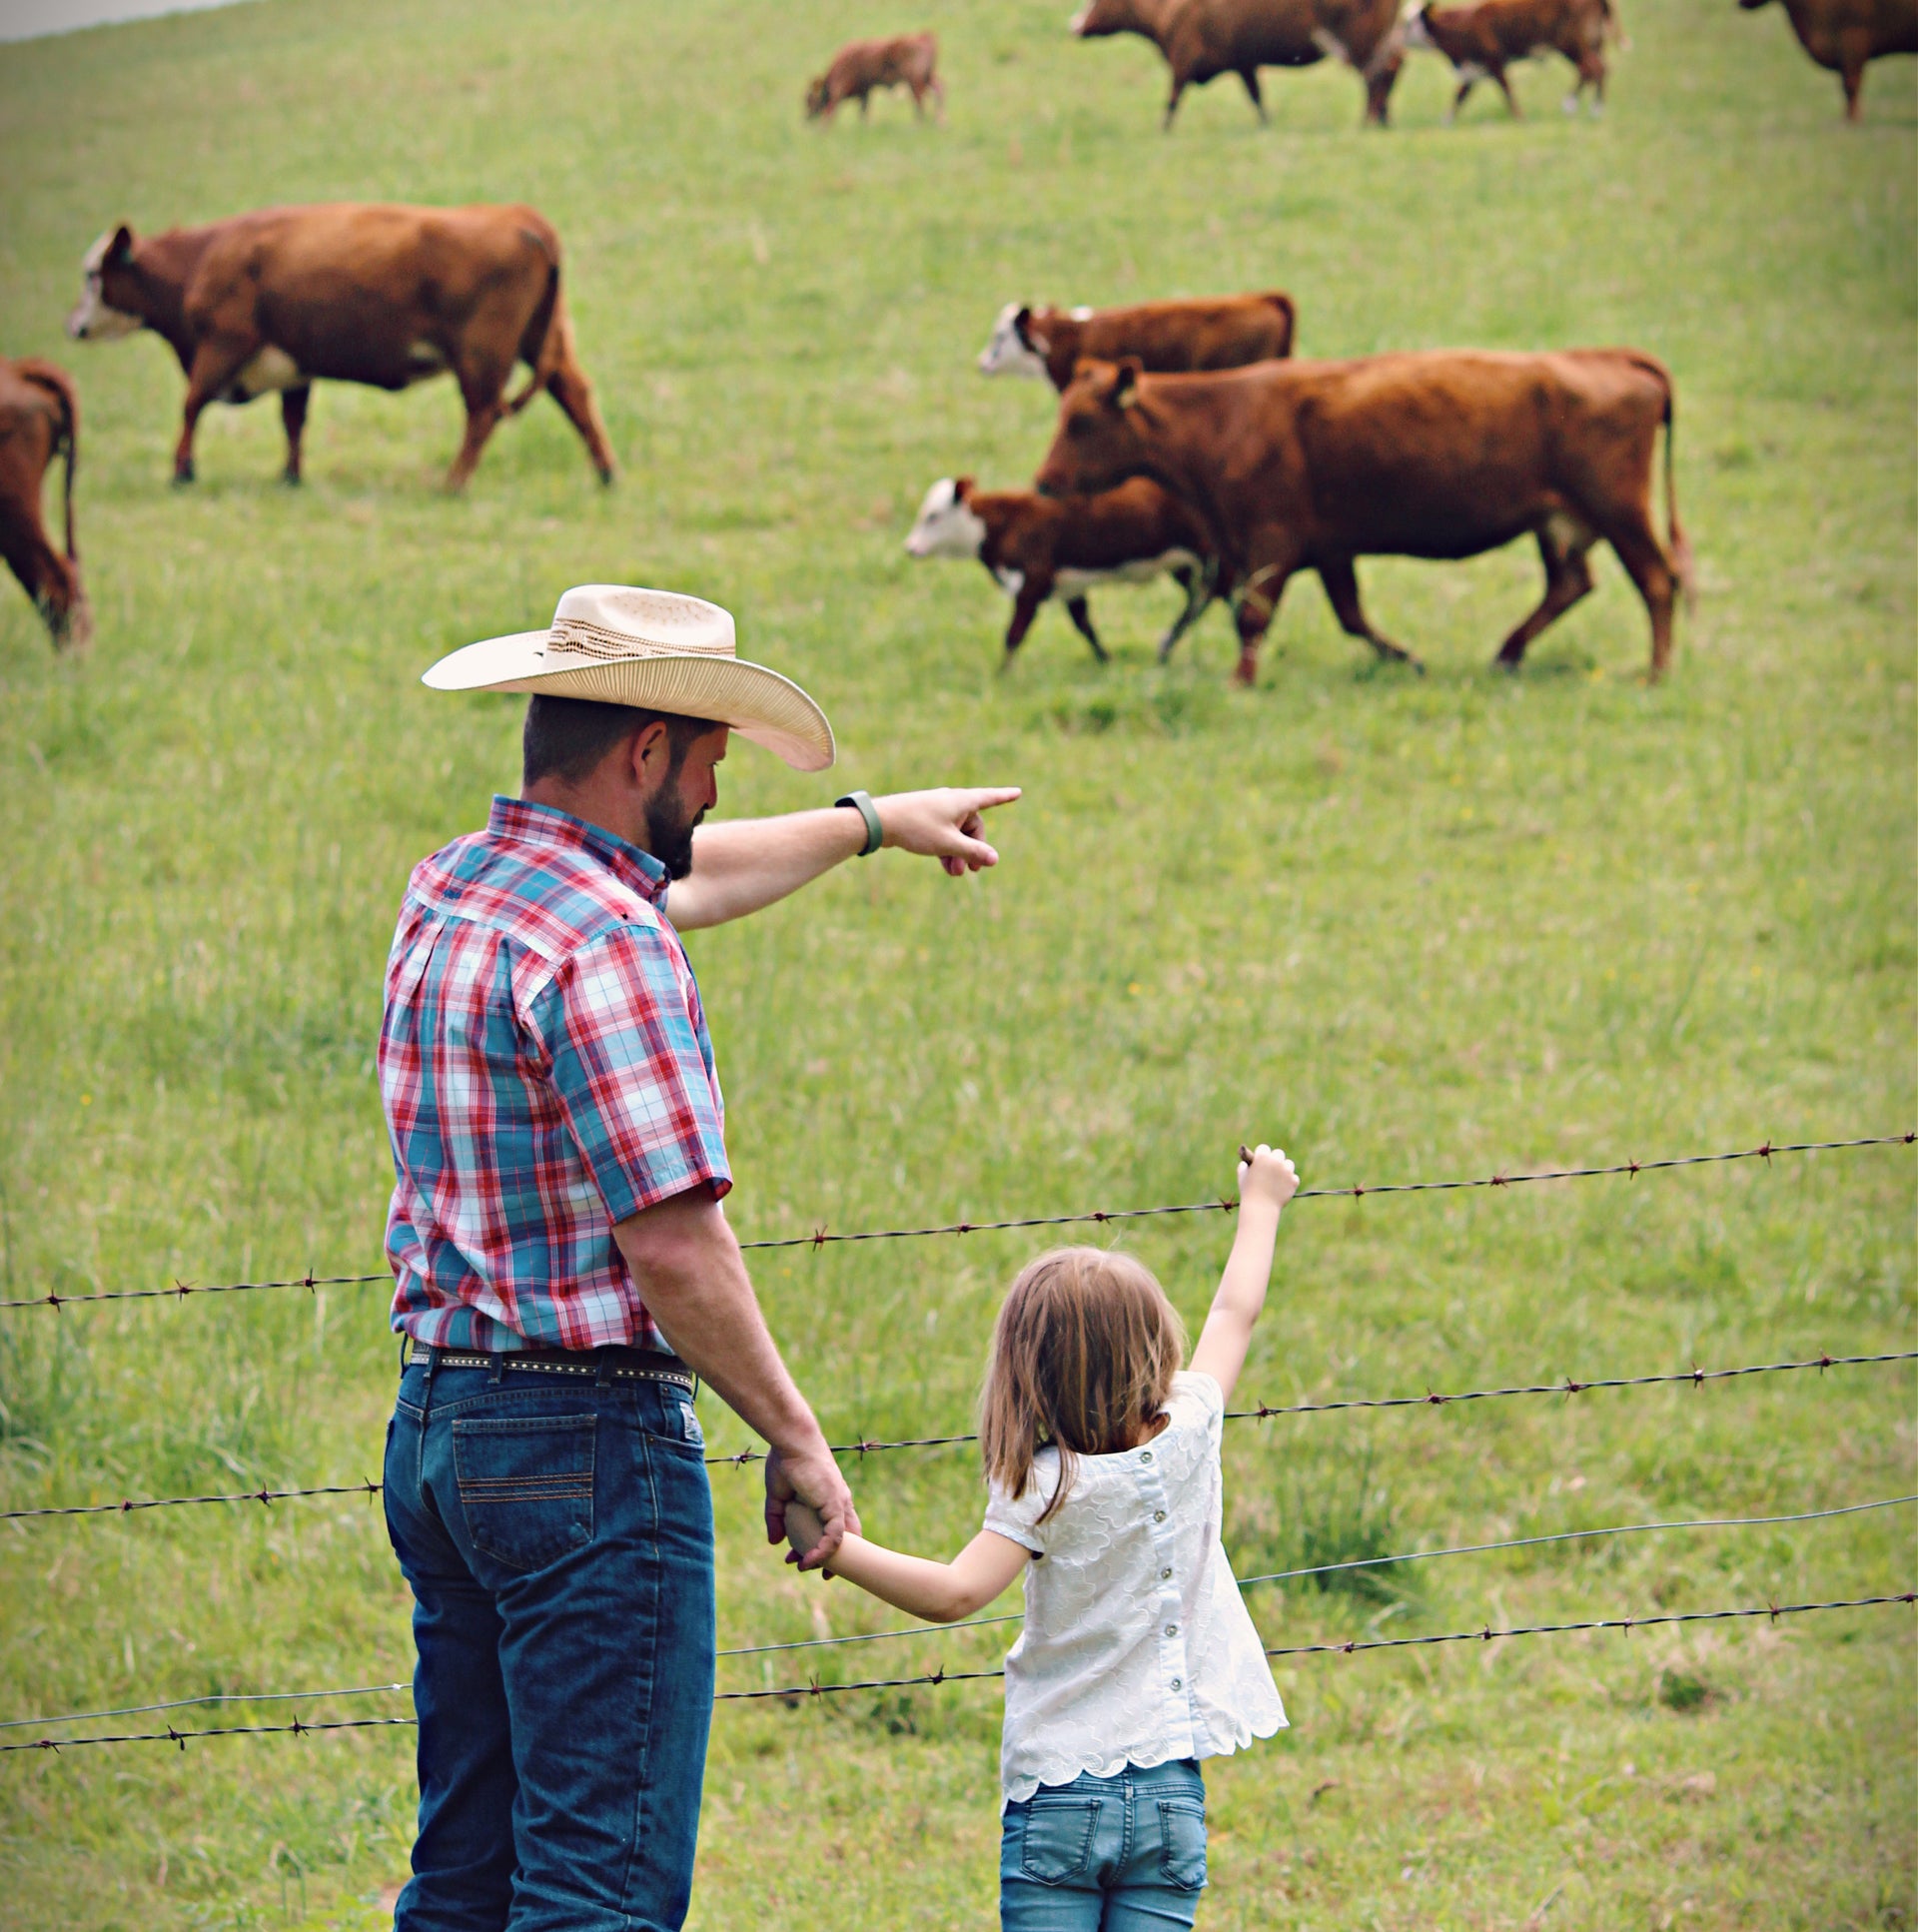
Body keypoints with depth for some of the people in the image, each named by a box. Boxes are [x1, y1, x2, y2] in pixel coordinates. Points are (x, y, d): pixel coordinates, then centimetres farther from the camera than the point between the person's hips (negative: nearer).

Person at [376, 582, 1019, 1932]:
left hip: (436, 1422, 9)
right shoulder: (603, 949, -17)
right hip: (591, 1433, -9)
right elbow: (672, 1246, -21)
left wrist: (872, 825, 45)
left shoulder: (449, 893, 12)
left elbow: (686, 875, 32)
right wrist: (798, 1440, -10)